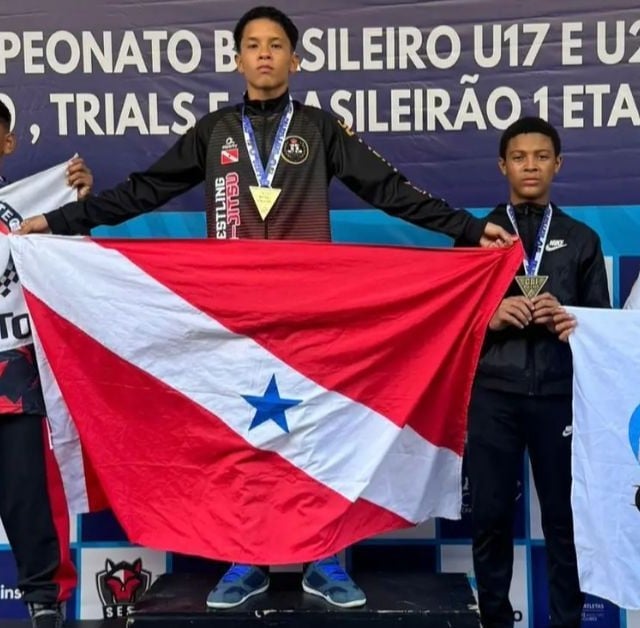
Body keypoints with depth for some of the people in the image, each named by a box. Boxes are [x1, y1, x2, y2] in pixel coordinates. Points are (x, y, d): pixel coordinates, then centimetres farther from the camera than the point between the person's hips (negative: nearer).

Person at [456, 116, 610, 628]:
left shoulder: (581, 239, 12)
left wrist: (566, 319, -10)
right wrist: (490, 318, -13)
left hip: (560, 395, 0)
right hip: (493, 394, 0)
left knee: (565, 517, 6)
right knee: (491, 516, 6)